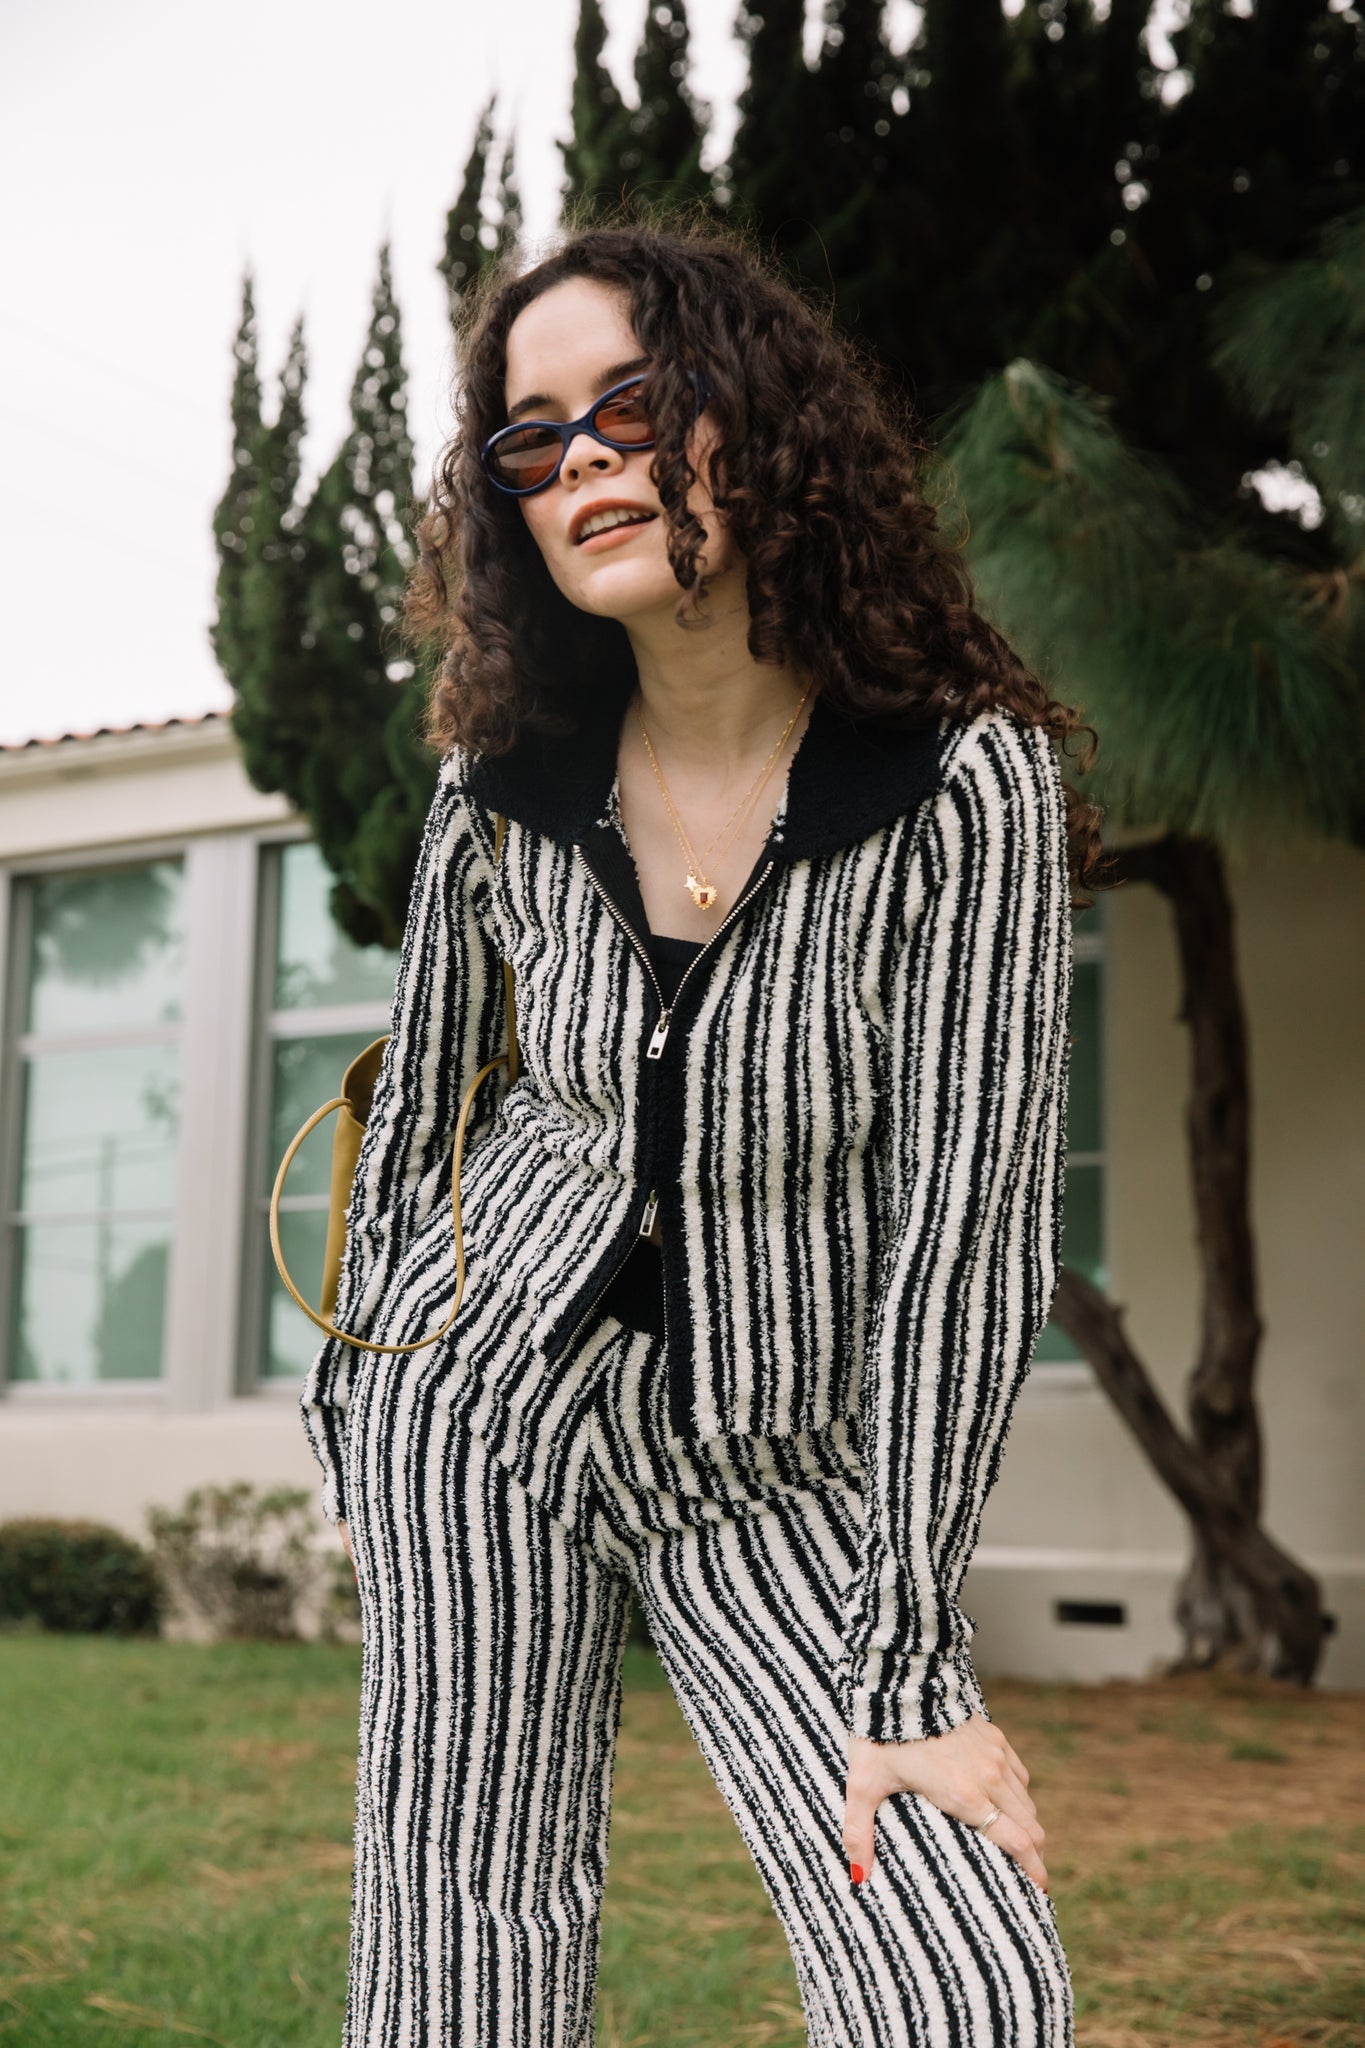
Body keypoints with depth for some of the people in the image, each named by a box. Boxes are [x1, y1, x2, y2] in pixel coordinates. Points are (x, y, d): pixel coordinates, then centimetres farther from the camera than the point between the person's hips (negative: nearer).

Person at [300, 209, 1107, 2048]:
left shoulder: (968, 787, -15)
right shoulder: (503, 798, -4)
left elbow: (968, 1222, -16)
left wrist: (910, 1657, -15)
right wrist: (353, 1407, 14)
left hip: (779, 1471, -1)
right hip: (488, 1405, 2)